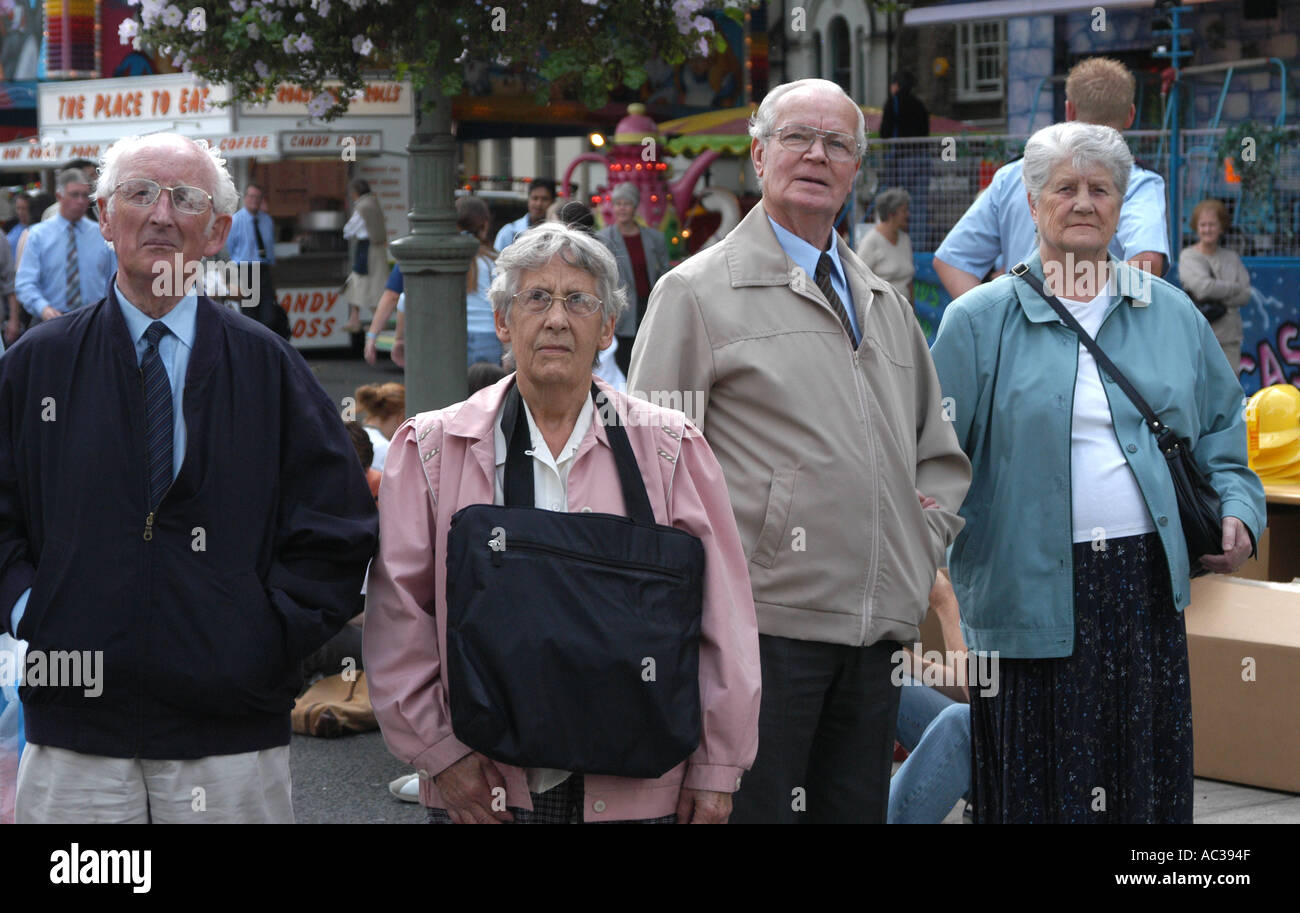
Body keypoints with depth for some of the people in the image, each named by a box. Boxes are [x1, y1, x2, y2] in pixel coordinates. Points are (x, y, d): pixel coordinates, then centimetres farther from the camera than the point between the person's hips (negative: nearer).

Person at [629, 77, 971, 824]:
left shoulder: (886, 304, 20)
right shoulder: (698, 292, 0)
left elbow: (942, 454, 26)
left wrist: (922, 549, 10)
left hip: (879, 623, 6)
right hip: (764, 621, -6)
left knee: (856, 807, 9)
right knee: (753, 809, -5)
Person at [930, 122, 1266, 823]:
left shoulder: (1171, 315, 13)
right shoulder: (981, 321, 3)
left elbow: (1220, 432, 19)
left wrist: (1237, 512, 3)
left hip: (1146, 588, 3)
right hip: (1029, 591, -3)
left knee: (1146, 783, 6)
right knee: (1037, 790, 1)